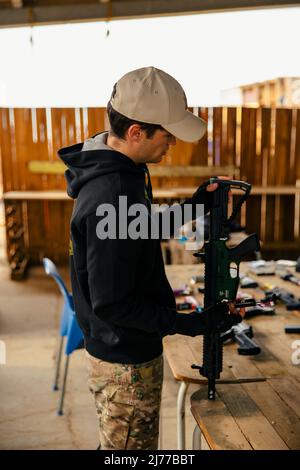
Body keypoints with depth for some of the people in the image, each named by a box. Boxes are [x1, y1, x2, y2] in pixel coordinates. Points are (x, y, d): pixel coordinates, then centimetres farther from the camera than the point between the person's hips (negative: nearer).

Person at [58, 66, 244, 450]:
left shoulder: (120, 171, 0)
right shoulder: (111, 197, -32)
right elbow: (112, 304, -28)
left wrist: (195, 204, 1)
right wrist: (192, 324, -23)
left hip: (120, 349, 9)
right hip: (126, 362, -9)